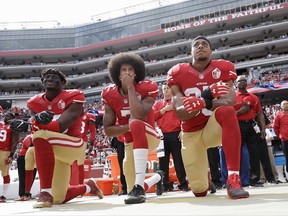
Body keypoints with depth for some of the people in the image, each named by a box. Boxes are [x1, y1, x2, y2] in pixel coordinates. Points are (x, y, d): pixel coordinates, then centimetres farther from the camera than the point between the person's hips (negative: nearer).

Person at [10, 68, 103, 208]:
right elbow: (36, 124, -9)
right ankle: (88, 187, 44)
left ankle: (46, 193, -33)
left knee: (41, 135, -35)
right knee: (59, 199, 12)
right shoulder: (35, 102, 6)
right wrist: (38, 119, -34)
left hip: (73, 145, -6)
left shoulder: (73, 98, -11)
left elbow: (60, 126, -23)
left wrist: (28, 126, -32)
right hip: (51, 152, 7)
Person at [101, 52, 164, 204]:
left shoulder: (147, 88, -14)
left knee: (136, 123, -38)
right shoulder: (110, 95, -5)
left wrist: (130, 87, -25)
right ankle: (158, 177, 45)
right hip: (130, 143, 5)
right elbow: (108, 130, -6)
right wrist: (129, 127, -23)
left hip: (149, 136, -5)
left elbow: (138, 116, -33)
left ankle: (139, 186, -39)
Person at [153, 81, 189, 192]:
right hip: (162, 135, 3)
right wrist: (165, 109, -3)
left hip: (176, 134, -2)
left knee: (179, 160, 0)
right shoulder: (157, 103, 17)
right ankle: (164, 184, 10)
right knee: (163, 161, 4)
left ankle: (183, 184, 6)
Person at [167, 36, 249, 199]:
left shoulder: (223, 68, -7)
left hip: (214, 127, -1)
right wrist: (206, 96, -34)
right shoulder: (177, 73, -7)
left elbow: (228, 102, -23)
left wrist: (204, 103, -42)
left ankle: (233, 179, -35)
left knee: (227, 111, -37)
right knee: (199, 190, 0)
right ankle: (205, 175, 41)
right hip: (191, 133, 1)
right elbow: (180, 114, -17)